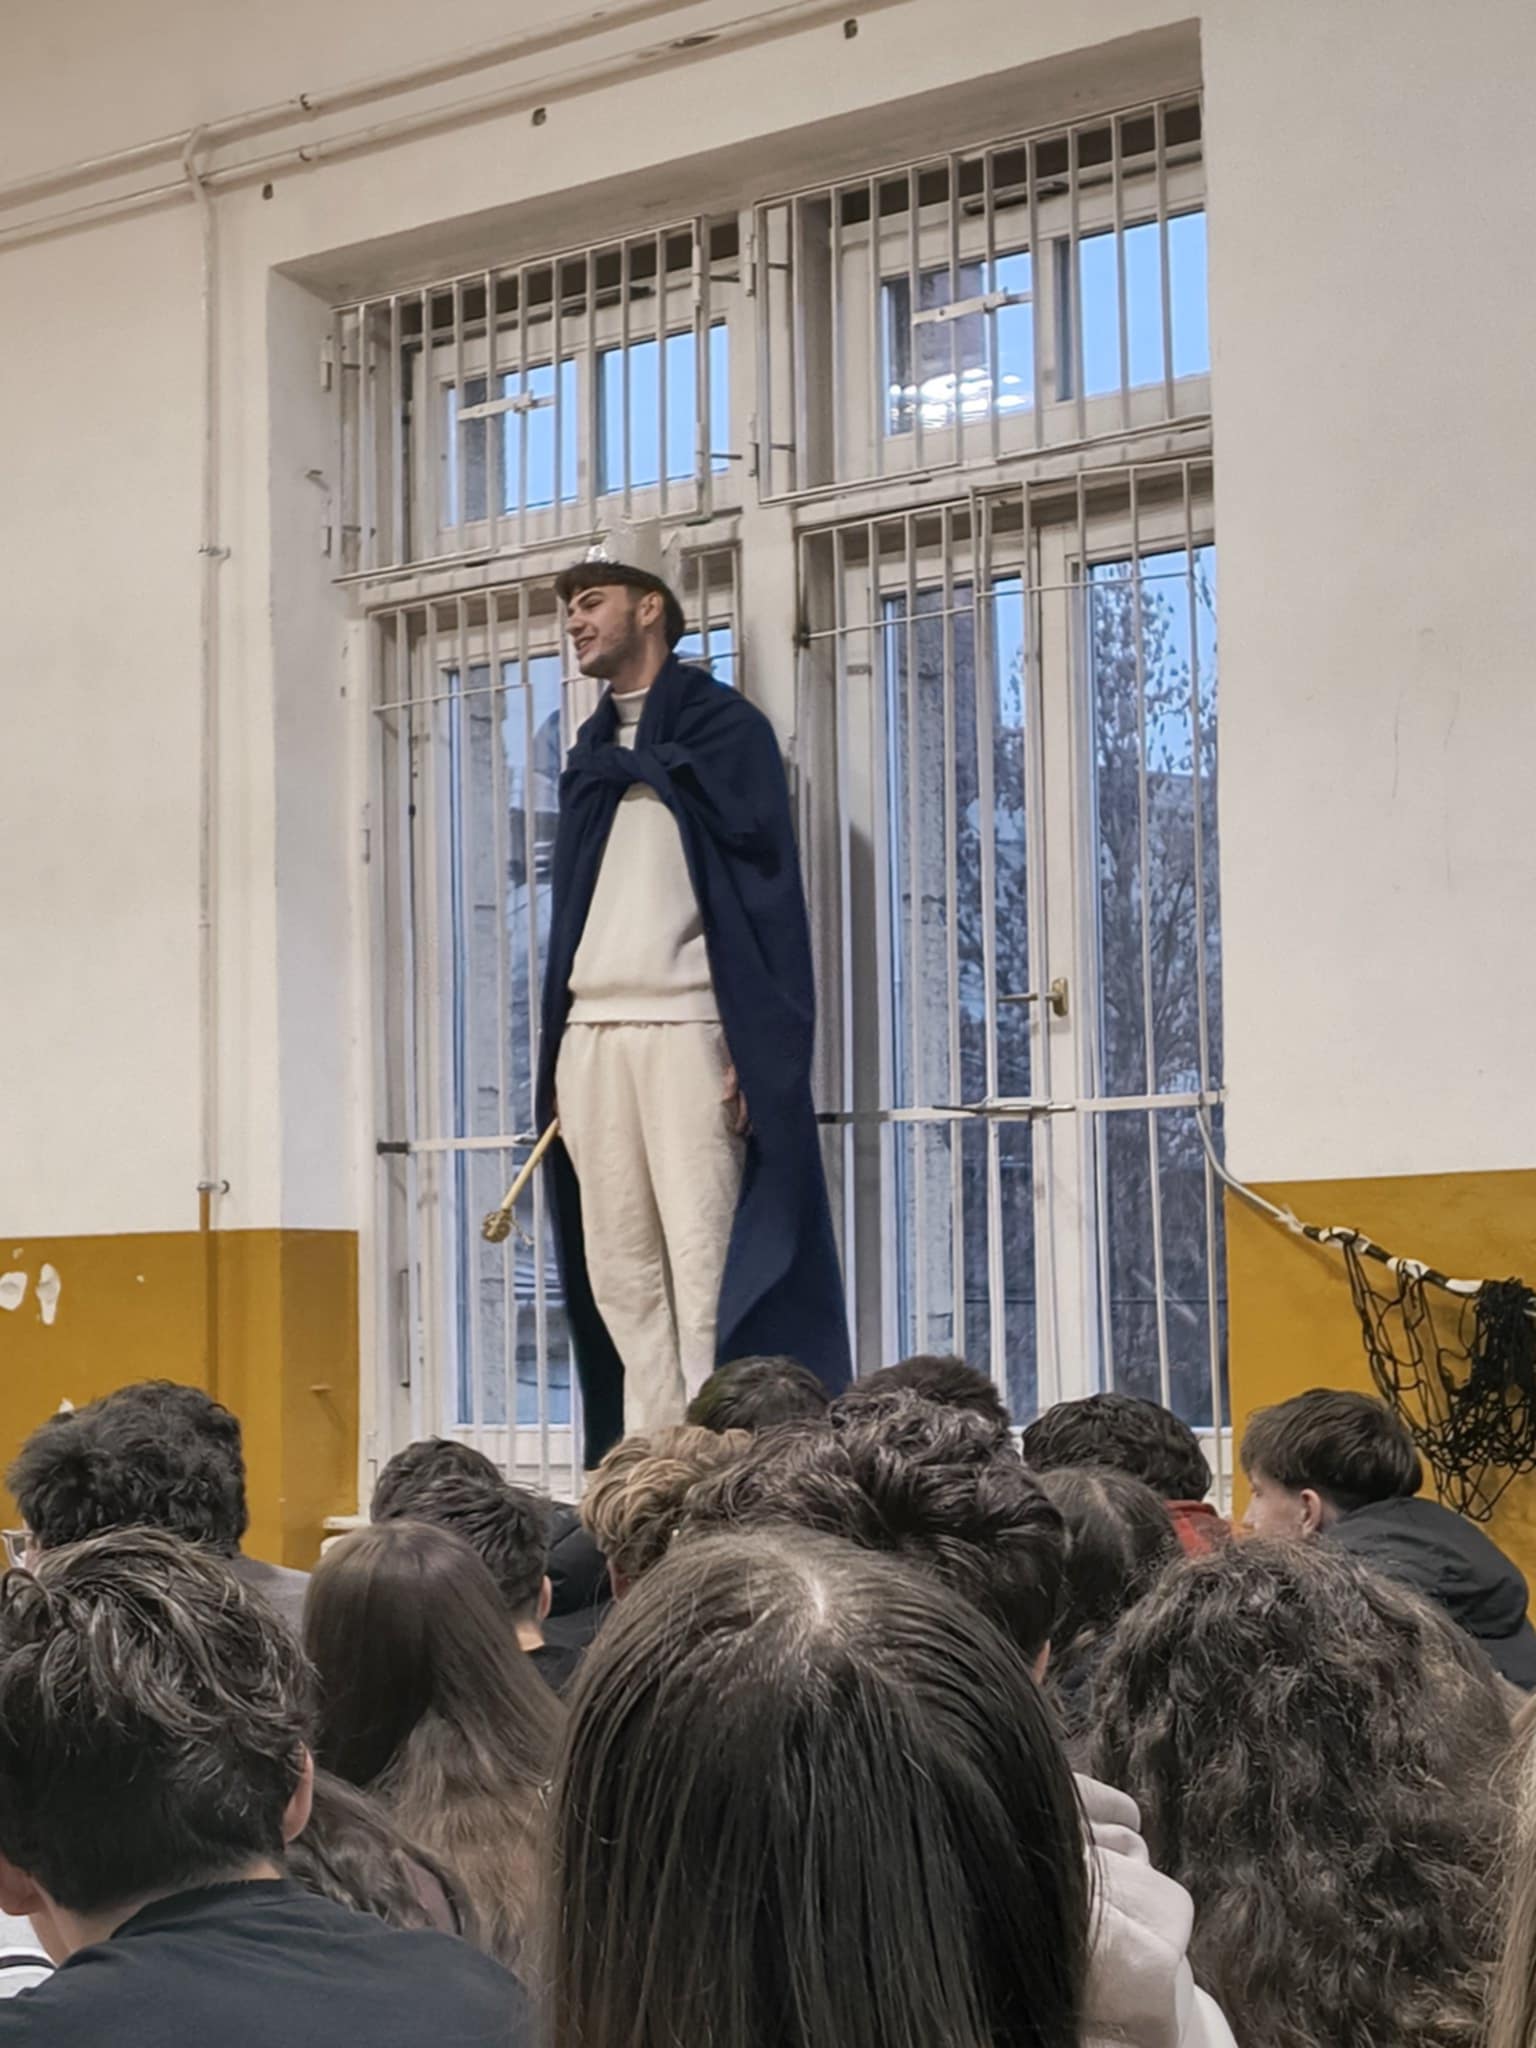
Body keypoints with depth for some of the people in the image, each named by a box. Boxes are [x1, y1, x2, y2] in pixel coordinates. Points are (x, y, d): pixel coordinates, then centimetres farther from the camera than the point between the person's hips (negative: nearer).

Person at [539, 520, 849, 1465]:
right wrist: (557, 1055, 12)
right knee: (618, 1280, 2)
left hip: (686, 1031, -6)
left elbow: (768, 885, -4)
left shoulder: (724, 725, 3)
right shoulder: (592, 755, 22)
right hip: (590, 1038, 6)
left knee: (705, 1268, -11)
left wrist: (758, 1054, -13)